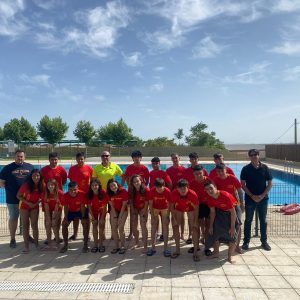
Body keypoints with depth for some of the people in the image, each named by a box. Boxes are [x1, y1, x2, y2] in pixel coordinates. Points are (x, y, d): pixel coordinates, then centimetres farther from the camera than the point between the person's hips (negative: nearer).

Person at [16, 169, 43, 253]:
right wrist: (28, 203, -19)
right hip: (24, 206, -2)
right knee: (25, 226, 1)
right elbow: (18, 196, -14)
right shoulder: (26, 185, -21)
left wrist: (37, 203, -16)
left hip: (35, 207, 2)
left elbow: (41, 197, 1)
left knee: (34, 225, 3)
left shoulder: (41, 186, -13)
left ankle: (36, 243, 17)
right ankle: (26, 246, 7)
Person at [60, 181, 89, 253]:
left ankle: (85, 245, -5)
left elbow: (83, 207, -24)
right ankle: (65, 244, 9)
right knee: (64, 224, -8)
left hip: (81, 211, -2)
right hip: (71, 211, 3)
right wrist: (66, 218, -21)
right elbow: (66, 208, -16)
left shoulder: (82, 194, -30)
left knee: (86, 223, -18)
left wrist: (83, 218, -24)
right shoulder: (65, 196, -24)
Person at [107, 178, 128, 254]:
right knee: (114, 228, -1)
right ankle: (116, 246, 8)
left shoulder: (123, 191, -22)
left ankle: (122, 247, -1)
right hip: (114, 211, 4)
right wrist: (115, 216, -11)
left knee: (121, 228, -11)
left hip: (123, 211, -4)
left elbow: (124, 205, -18)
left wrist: (120, 217, -17)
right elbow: (112, 205, -5)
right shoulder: (110, 194, -10)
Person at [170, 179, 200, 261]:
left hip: (190, 209, -1)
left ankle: (195, 252, -1)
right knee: (175, 226, -1)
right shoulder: (174, 193, -33)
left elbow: (196, 208, -20)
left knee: (194, 228, -8)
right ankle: (177, 250, 13)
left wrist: (195, 221, -16)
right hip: (178, 209, 2)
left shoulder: (193, 194, -36)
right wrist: (174, 219, -15)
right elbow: (172, 206, -15)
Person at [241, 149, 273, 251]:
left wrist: (262, 195, -10)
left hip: (263, 198, 1)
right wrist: (252, 196, -12)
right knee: (248, 220, 6)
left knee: (263, 221, 11)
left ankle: (264, 241, 24)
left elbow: (270, 183, 0)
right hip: (250, 199, -1)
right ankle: (246, 242, 16)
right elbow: (243, 185, -4)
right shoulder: (246, 169, -4)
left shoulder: (265, 168, -1)